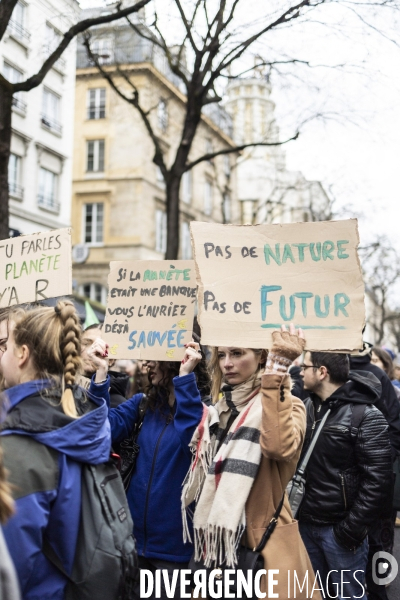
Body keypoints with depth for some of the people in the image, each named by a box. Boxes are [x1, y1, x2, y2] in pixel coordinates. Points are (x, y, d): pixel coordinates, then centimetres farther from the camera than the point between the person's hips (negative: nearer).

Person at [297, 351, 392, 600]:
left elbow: (377, 480, -16)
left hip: (339, 528, -6)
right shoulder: (307, 407, 5)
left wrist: (353, 528, -16)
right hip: (306, 523, 6)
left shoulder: (365, 416, -14)